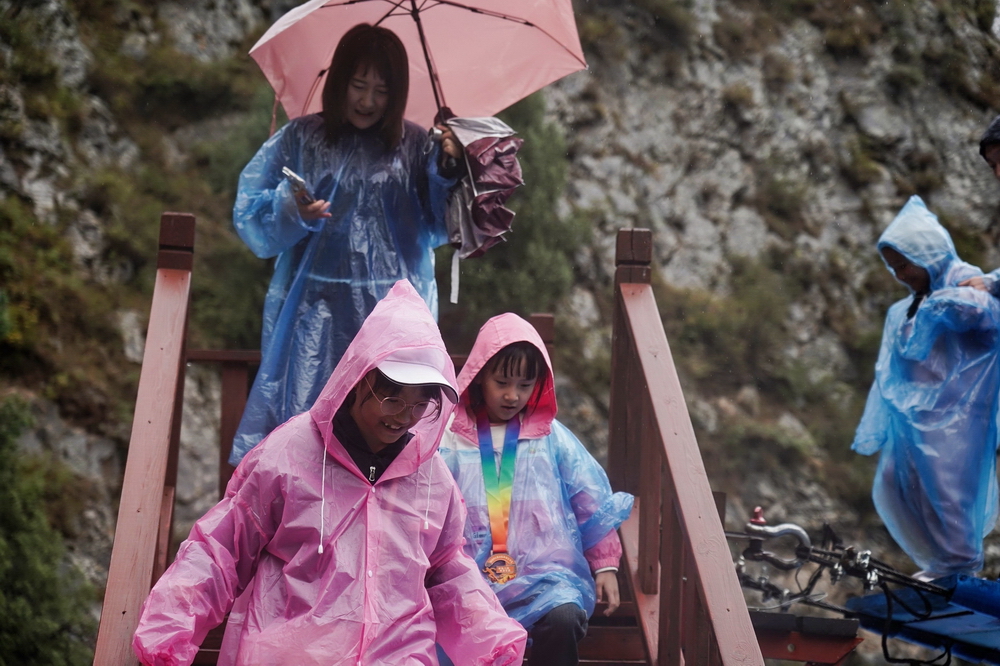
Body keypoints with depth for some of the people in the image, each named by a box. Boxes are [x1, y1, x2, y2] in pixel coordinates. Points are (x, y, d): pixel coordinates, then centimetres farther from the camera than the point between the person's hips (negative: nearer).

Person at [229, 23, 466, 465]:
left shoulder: (413, 147, 7)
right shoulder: (300, 139, 6)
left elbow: (436, 230, 5)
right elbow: (249, 214, 4)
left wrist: (448, 171, -9)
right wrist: (292, 212, -16)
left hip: (392, 316, 1)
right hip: (315, 316, 0)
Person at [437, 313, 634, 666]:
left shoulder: (552, 437, 13)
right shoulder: (451, 437, 7)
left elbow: (593, 506, 15)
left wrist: (605, 566, 12)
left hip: (546, 574, 1)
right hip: (471, 577, -1)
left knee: (563, 619, -32)